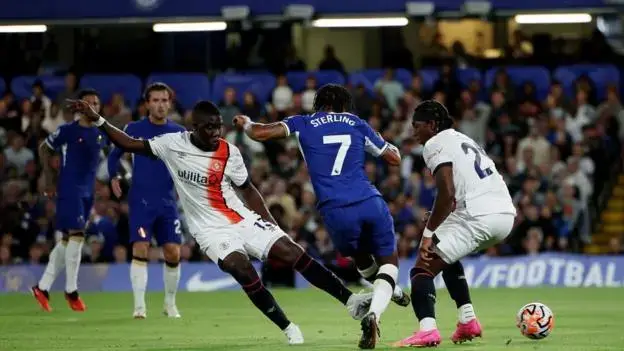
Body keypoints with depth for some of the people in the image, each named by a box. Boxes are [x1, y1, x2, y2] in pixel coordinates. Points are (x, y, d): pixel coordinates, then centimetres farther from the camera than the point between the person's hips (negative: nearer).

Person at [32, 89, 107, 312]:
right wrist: (49, 178, -3)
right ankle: (71, 291, -3)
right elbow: (44, 149, 3)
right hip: (69, 190, -7)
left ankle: (43, 287, 18)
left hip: (87, 191, 7)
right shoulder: (67, 131, -8)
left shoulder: (101, 134, 8)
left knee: (68, 239, 9)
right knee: (77, 235, -13)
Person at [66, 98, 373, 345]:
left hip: (242, 220, 2)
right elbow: (130, 144, 2)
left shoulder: (229, 153, -4)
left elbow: (248, 190, 7)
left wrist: (271, 224, -1)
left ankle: (349, 300, -9)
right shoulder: (173, 144, -5)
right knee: (240, 267, -28)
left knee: (292, 252, -14)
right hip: (211, 230, -2)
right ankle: (288, 328, -17)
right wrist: (96, 119, -5)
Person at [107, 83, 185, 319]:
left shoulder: (178, 133, 4)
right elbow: (115, 155, 12)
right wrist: (114, 177, 3)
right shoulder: (134, 129, 0)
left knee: (173, 253, -1)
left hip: (167, 202, 2)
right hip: (140, 200, -2)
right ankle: (139, 306, -9)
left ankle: (170, 304, 18)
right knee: (141, 250, -14)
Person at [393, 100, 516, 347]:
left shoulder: (435, 144, 0)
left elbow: (447, 193, -13)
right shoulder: (465, 141, 28)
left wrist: (428, 232, -8)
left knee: (423, 269, -4)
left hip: (479, 218, -9)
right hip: (506, 215, 9)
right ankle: (468, 321, 23)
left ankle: (427, 329, -28)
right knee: (447, 256, 32)